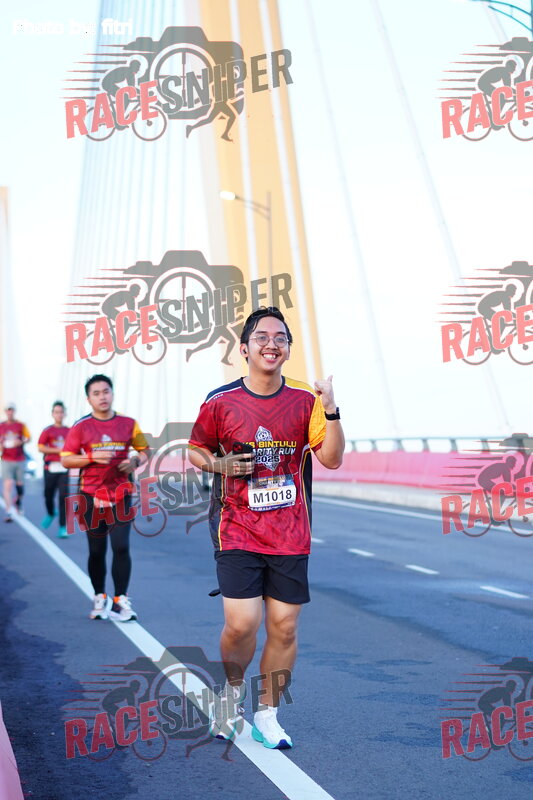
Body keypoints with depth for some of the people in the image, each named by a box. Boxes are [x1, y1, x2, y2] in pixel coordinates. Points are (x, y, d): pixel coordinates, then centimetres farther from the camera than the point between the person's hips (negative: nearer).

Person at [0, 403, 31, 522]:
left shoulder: (21, 425, 3)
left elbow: (28, 438, 6)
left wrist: (21, 442, -14)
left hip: (20, 460, 1)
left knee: (20, 485, 6)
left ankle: (18, 501, 38)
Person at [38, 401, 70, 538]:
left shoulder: (69, 431, 9)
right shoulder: (48, 430, 2)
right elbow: (41, 448, -7)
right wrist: (58, 450, -12)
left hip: (64, 468, 1)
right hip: (50, 467, -1)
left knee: (63, 496, -8)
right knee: (48, 495, 6)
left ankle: (63, 527, -4)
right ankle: (51, 514, 40)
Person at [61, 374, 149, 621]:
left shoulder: (128, 424, 3)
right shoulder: (81, 427, 0)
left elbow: (143, 450, 13)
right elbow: (66, 460, -1)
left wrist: (135, 461, -9)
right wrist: (92, 457, -15)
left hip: (121, 494, 0)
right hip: (91, 496, 0)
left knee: (121, 546, -10)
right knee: (96, 550, 6)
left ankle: (121, 599, -1)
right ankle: (100, 598, 22)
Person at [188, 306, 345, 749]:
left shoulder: (305, 401, 3)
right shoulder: (220, 403, 0)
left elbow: (332, 459, -1)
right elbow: (196, 451, 13)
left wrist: (331, 412, -15)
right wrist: (220, 464, -8)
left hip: (290, 537, 2)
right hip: (239, 533, -2)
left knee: (284, 628, 4)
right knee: (242, 625, -9)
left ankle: (268, 716, 22)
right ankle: (232, 692, 22)